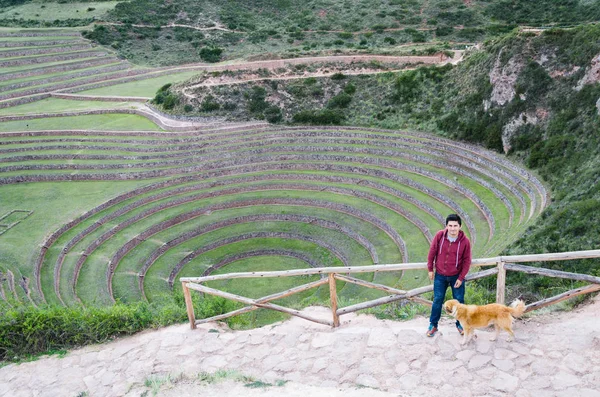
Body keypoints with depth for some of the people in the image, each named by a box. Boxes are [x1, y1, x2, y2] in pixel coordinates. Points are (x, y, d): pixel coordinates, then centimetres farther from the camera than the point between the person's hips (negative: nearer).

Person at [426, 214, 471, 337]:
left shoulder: (465, 241, -17)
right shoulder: (439, 236, -15)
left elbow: (467, 261, -8)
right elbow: (432, 252, -3)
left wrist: (461, 278, -8)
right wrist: (430, 269, 1)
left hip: (456, 276, 0)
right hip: (440, 276, 1)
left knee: (459, 301, 10)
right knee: (437, 300, 8)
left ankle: (460, 324, 32)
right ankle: (433, 325, 23)